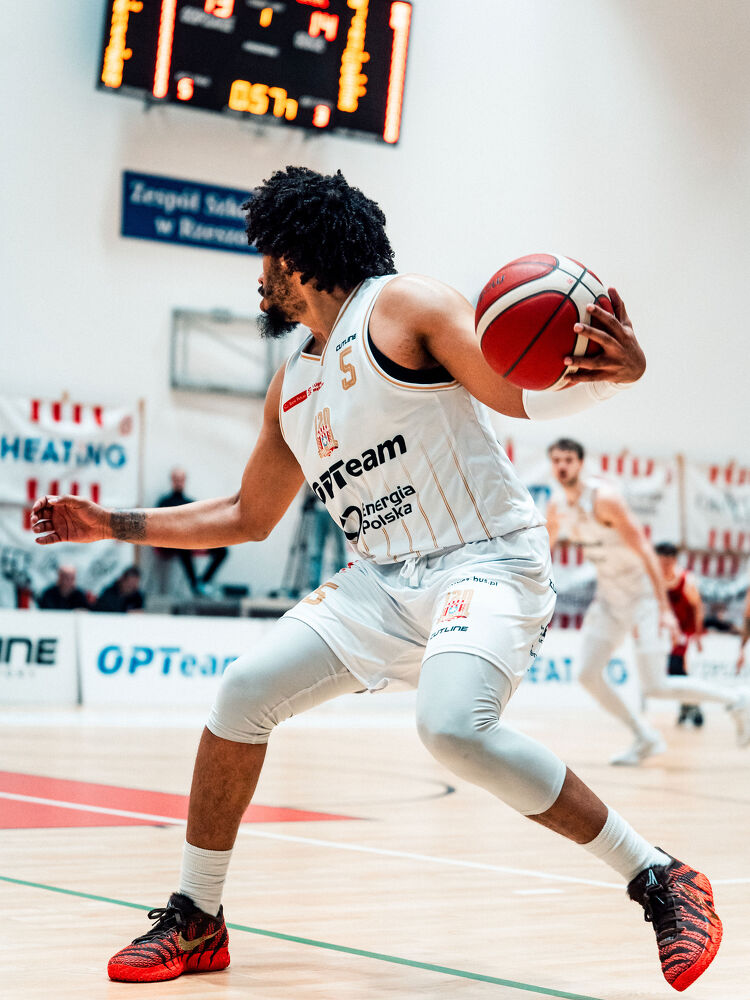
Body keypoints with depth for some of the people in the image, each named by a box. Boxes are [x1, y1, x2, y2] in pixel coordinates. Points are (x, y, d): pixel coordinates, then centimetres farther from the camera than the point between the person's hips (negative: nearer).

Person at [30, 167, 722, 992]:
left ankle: (660, 881, -18)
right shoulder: (291, 388, 18)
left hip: (488, 562, -7)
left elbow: (525, 397, -11)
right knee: (246, 689, -6)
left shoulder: (402, 306, -4)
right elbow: (249, 517, 27)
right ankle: (195, 921, 9)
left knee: (455, 726, -32)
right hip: (385, 582, 7)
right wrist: (113, 526, 25)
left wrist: (607, 374, -33)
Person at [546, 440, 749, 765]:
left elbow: (644, 550, -25)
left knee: (655, 687, -12)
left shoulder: (603, 498, -23)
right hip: (609, 596, 7)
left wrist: (665, 609, -28)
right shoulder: (557, 506, 0)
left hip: (642, 592, -7)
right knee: (588, 675, -3)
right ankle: (645, 739, 12)